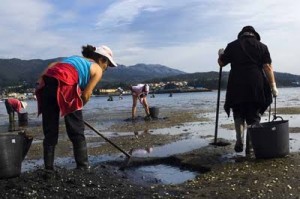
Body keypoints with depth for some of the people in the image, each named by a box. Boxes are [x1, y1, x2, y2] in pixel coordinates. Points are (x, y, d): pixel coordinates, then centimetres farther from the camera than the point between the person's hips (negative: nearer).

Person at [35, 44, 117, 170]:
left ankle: (48, 168, 17)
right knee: (77, 132, 7)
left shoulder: (76, 58, 34)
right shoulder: (97, 69, 16)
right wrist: (78, 108, 20)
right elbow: (86, 95, 6)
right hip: (64, 85, -6)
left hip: (46, 83, 6)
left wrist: (41, 80, 15)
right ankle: (83, 167, 12)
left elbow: (52, 65, 18)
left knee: (50, 132, 14)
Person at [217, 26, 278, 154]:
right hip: (256, 87, 0)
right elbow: (268, 67, -1)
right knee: (254, 117, 8)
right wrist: (273, 86, -1)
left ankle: (239, 141, 3)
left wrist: (221, 54, 36)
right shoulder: (262, 46, 8)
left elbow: (221, 63, 15)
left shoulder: (232, 46, 8)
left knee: (238, 114, 16)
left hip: (237, 87, 0)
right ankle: (250, 146, 7)